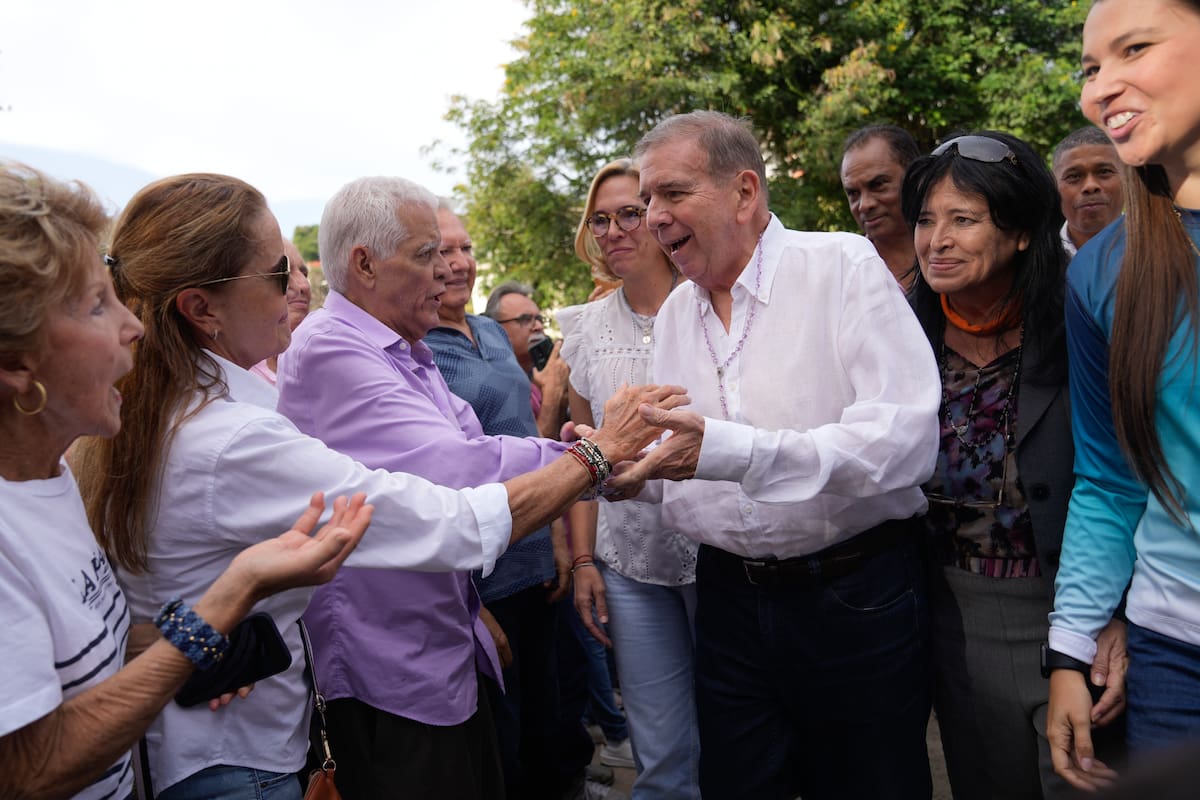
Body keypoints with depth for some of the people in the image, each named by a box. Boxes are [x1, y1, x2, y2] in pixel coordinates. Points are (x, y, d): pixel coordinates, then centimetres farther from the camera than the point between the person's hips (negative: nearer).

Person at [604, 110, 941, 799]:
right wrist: (622, 462, -10)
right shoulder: (674, 314, 7)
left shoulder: (844, 266, -11)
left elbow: (904, 441, -23)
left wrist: (724, 449, -31)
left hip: (855, 599, -4)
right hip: (730, 598, 5)